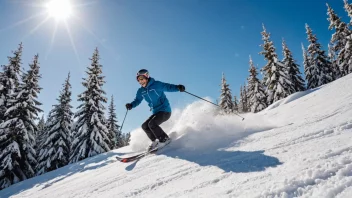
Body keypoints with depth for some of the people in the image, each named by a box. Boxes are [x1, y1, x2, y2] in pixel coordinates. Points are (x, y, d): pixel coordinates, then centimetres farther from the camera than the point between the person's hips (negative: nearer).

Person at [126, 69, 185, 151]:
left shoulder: (156, 84, -12)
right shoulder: (141, 91, 7)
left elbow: (168, 87, -19)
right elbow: (137, 100, 16)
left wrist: (178, 87, -37)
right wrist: (131, 105, -5)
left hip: (165, 110, -8)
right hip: (156, 112, 8)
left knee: (151, 124, -23)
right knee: (145, 126, 3)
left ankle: (165, 139, -8)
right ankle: (155, 141, 12)